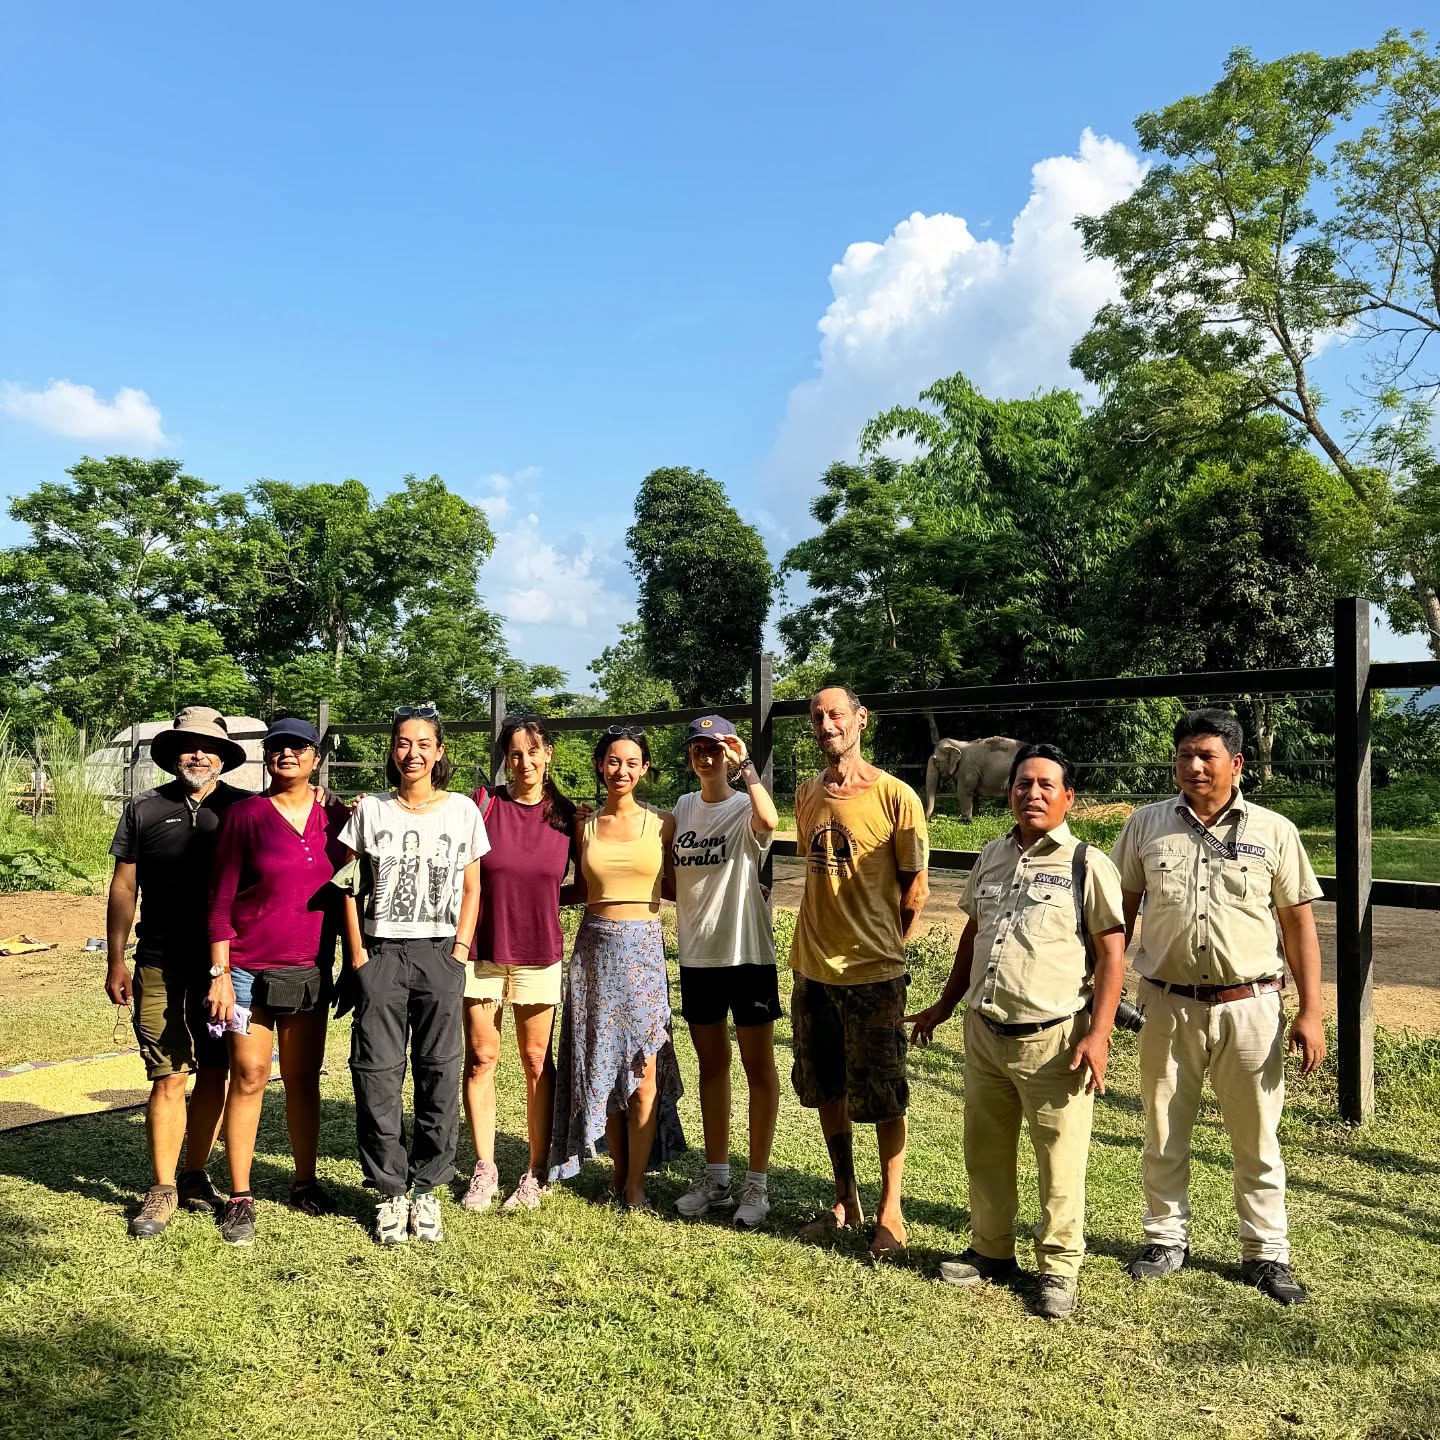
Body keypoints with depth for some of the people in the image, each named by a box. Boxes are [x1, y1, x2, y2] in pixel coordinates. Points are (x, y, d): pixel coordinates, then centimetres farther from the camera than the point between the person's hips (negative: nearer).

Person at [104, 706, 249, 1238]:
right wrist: (116, 961, 6)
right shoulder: (144, 808, 4)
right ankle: (163, 1190, 13)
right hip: (161, 967, 0)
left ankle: (195, 1176, 25)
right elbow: (124, 887, 7)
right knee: (169, 1079, 1)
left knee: (213, 1075, 8)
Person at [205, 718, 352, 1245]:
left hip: (311, 970, 3)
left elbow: (345, 889, 9)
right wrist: (220, 974, -8)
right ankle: (239, 1198, 11)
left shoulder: (335, 816, 4)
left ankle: (305, 1183, 23)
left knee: (303, 1078, 10)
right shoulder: (246, 815, -4)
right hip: (250, 970, -3)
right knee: (249, 1077, 0)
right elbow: (221, 900, -4)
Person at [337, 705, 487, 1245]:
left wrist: (460, 950, -2)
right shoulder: (370, 810, 5)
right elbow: (350, 887, 6)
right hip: (380, 951, 0)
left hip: (440, 953, 0)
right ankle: (390, 1190, 13)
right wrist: (357, 953, -2)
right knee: (377, 1070, 0)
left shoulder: (463, 810, 3)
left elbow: (471, 888, 7)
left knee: (438, 1071, 2)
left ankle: (426, 1188, 16)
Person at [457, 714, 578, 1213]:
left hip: (538, 953, 1)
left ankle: (536, 1172, 17)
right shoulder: (482, 804, -5)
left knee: (536, 1061, 6)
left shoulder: (566, 814, -1)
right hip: (482, 950, 0)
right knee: (480, 1057, 6)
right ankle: (484, 1169, 19)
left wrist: (540, 900, -3)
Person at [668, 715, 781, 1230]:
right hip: (696, 955, 6)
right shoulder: (682, 808, 8)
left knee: (758, 1066, 4)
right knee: (711, 1064, 15)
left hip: (746, 952, -6)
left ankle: (758, 1182, 14)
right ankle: (716, 1177, 26)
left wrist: (745, 765, -25)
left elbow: (770, 821, -34)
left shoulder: (744, 808, -8)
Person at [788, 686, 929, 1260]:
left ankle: (890, 1210, 24)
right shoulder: (807, 794, 6)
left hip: (872, 972, -5)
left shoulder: (895, 796, -11)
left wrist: (880, 945, 0)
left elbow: (915, 889, -5)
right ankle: (845, 1201, 32)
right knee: (827, 1091, 16)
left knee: (882, 1099, 7)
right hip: (812, 968, 6)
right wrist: (822, 937, 12)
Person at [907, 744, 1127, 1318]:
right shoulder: (991, 857, 10)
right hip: (984, 1030, 6)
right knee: (984, 1150, 16)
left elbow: (1112, 953, -9)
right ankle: (992, 1251, 35)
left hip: (1053, 1038, -5)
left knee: (1059, 1161, 4)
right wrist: (943, 1006, 20)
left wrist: (1098, 1034, -16)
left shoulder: (1088, 863, -8)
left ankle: (1059, 1268, 23)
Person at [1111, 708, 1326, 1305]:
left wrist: (1310, 1012, -4)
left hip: (1250, 1006, -1)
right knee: (1163, 1133, 13)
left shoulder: (1274, 831, -2)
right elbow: (1119, 913, 6)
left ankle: (1266, 1253, 27)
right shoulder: (1146, 825, 1)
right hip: (1169, 1005, 1)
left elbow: (1299, 922, 0)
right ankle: (1166, 1239, 30)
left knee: (1257, 1139, 11)